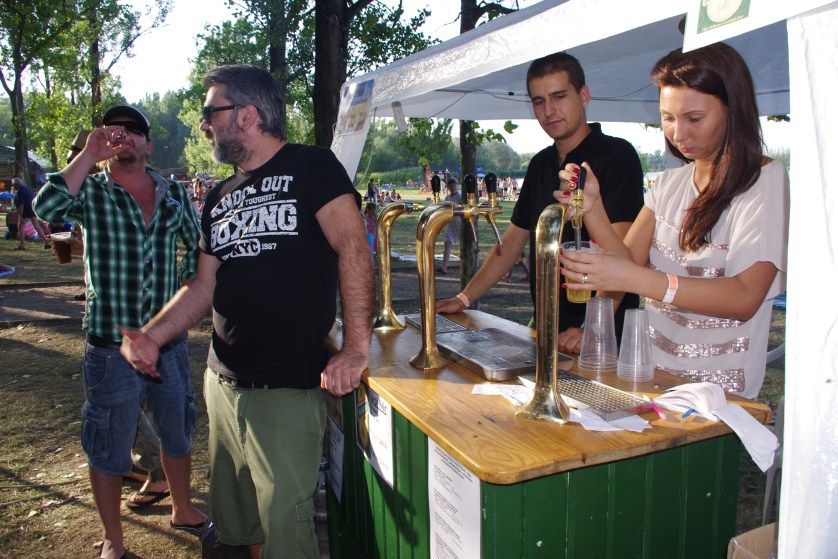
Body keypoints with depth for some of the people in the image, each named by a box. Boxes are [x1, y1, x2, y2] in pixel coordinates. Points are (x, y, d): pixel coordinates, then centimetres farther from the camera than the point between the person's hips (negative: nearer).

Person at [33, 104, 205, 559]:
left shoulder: (174, 194, 5)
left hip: (169, 342, 4)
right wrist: (89, 155, -21)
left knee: (179, 433, 20)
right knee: (109, 449, 10)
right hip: (112, 347, -3)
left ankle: (182, 510, 43)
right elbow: (46, 207, -26)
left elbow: (197, 245, 18)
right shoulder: (91, 191, -4)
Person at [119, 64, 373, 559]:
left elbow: (353, 247, -17)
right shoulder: (221, 197, 15)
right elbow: (205, 285, 15)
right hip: (224, 383, 7)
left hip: (289, 388, -7)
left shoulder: (311, 167, -6)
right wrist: (152, 336, 0)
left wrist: (357, 346, -25)